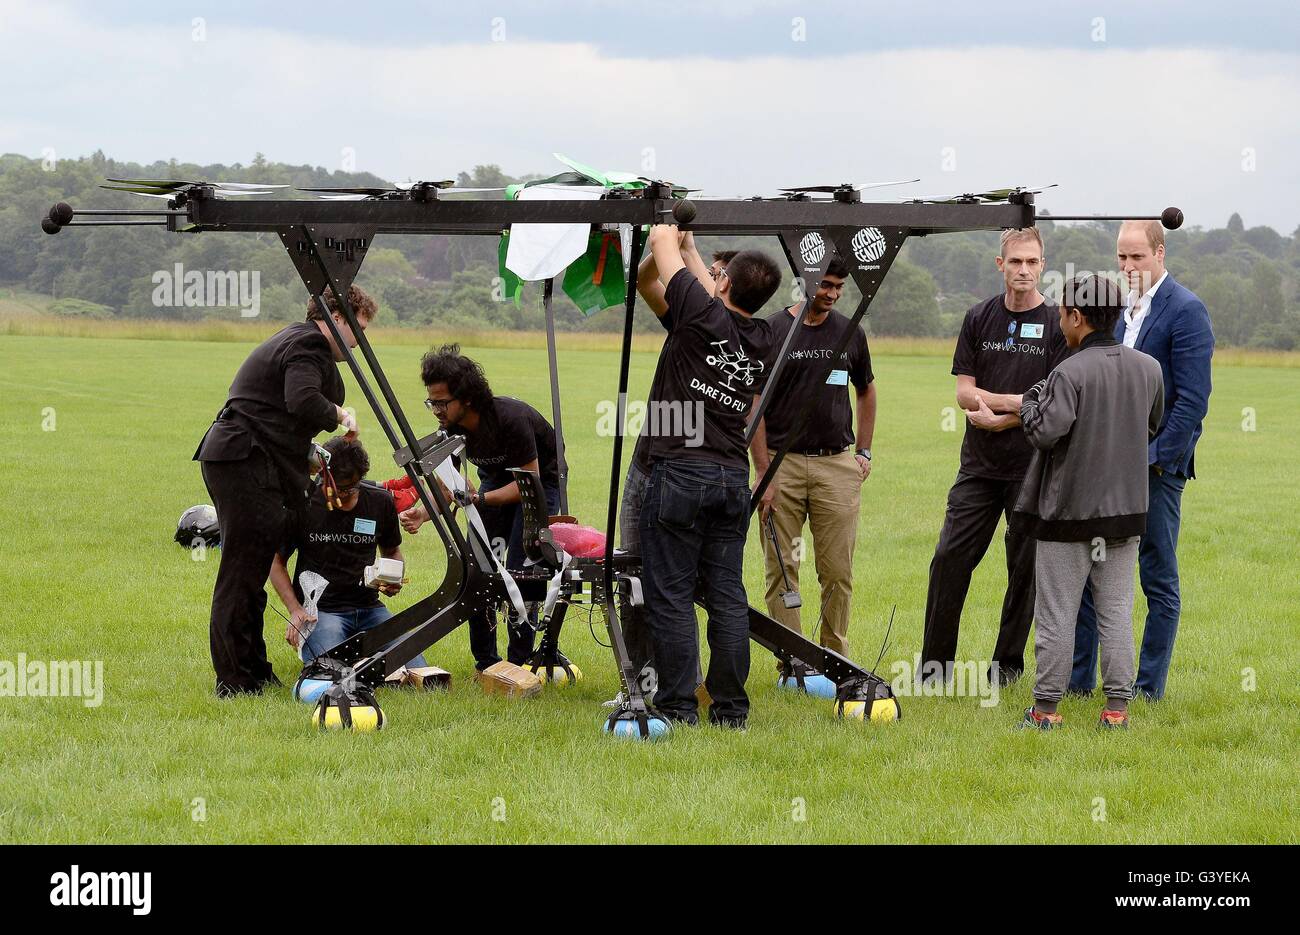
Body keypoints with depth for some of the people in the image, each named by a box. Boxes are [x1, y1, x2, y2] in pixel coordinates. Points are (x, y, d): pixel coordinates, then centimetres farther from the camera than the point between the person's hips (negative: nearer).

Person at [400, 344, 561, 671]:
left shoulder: (510, 418, -36)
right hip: (497, 479, 6)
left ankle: (519, 665, -8)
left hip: (541, 479, -6)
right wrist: (422, 512, -30)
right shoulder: (451, 428, -17)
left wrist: (481, 499, -39)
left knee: (519, 571, -16)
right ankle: (485, 662, 6)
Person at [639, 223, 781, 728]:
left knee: (670, 595, -1)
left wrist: (671, 232, 25)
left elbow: (661, 238, 1)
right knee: (727, 595, 9)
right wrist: (689, 248, 39)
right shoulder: (764, 341, 8)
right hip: (734, 478, 6)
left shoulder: (701, 314, -9)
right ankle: (730, 706, 10)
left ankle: (678, 706, -1)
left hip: (679, 473, -6)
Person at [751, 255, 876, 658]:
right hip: (782, 462, -2)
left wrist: (864, 452, 14)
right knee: (782, 568, -1)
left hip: (837, 463, 2)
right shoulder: (771, 331, -2)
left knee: (838, 572, 1)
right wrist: (764, 474, -9)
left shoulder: (850, 333, 8)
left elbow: (866, 391, 24)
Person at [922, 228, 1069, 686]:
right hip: (979, 464, 3)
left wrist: (998, 417, -12)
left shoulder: (1058, 325, -3)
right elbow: (965, 393, 3)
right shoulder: (979, 319, 7)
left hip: (1033, 467, -3)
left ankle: (1009, 662, 15)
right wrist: (1021, 401, -13)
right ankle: (935, 662, 4)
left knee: (1025, 567, 4)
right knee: (950, 557, -3)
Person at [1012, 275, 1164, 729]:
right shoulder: (1149, 369, 2)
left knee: (1057, 612, 3)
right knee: (1117, 611, 10)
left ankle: (1046, 707, 7)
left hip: (1068, 509, -5)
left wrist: (1029, 404, -3)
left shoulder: (1071, 373, -16)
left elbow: (1047, 432, -21)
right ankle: (1117, 706, 9)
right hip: (1126, 506, 5)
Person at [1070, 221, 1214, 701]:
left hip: (1157, 464, -7)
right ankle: (1077, 679, 15)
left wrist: (1156, 458, -17)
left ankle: (1148, 689, 9)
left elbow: (1193, 399, -15)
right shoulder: (1120, 307, 12)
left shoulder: (1185, 310, -11)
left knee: (1159, 580, 2)